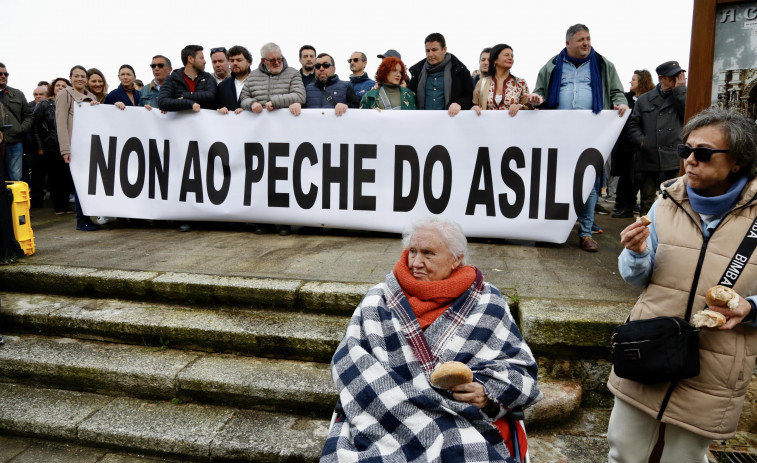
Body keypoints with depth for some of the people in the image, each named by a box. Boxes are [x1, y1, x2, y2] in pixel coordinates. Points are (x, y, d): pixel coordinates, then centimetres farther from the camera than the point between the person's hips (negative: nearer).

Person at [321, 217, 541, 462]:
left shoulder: (487, 303, 10)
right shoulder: (380, 299, 11)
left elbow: (521, 368, 13)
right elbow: (349, 361, 2)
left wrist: (489, 392, -8)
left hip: (464, 422, 0)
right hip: (383, 420, 1)